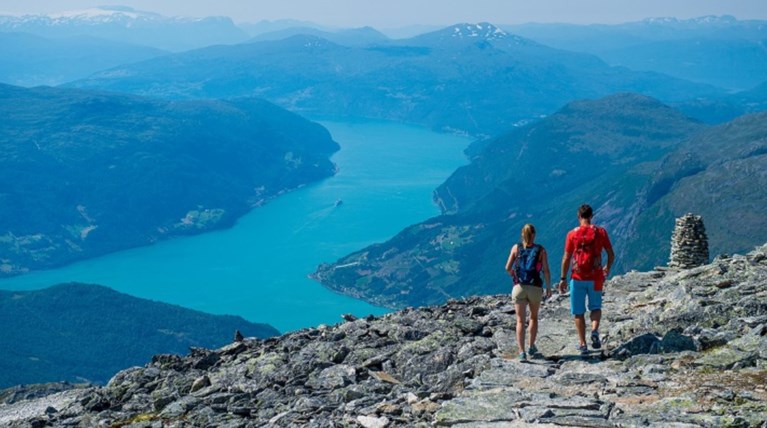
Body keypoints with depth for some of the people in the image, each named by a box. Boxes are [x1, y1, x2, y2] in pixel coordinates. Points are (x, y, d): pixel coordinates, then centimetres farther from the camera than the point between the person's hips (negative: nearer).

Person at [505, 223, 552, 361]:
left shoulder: (516, 248, 3)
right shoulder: (540, 250, 1)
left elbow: (508, 268, -1)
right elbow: (546, 271, -5)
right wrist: (549, 287, 6)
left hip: (519, 287, 0)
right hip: (535, 288, 0)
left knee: (520, 320, 1)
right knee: (534, 317, 23)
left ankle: (522, 351, -11)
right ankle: (531, 347, 28)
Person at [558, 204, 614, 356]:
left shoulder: (572, 234, -4)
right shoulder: (600, 232, 0)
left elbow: (566, 258, -4)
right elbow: (611, 254, 4)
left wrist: (563, 278, 4)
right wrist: (608, 268, 24)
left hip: (578, 278, -1)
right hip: (595, 277, 1)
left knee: (578, 312, 9)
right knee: (595, 307, 18)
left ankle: (582, 344, 8)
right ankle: (594, 331, -9)